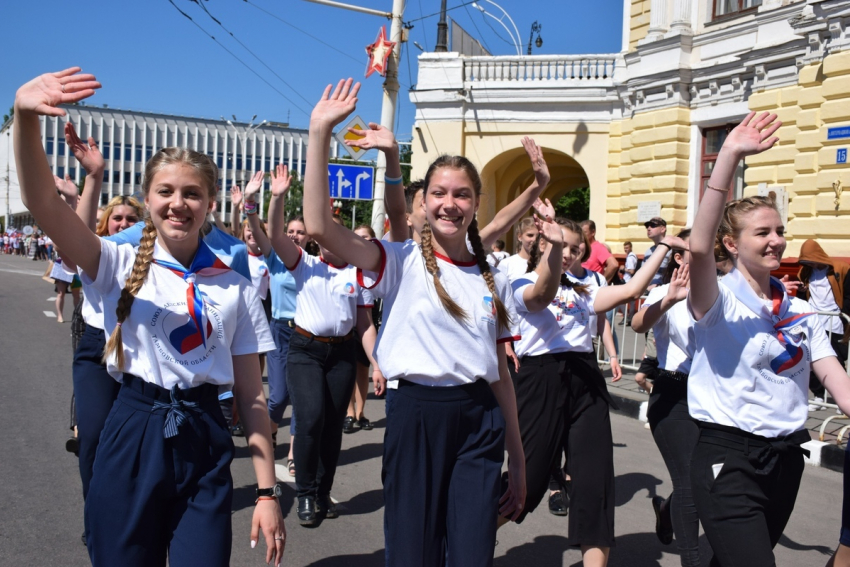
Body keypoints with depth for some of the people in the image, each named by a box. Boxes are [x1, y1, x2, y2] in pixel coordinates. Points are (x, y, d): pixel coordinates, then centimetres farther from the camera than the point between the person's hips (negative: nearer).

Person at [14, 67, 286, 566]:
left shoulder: (234, 288, 3)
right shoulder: (122, 267, 0)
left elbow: (252, 395, 3)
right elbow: (43, 203, -18)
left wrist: (267, 492, 0)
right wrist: (26, 117, -35)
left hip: (204, 447, 1)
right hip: (132, 438, 0)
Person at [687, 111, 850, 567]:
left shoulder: (800, 312, 10)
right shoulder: (718, 300, -10)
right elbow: (699, 247, -30)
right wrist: (728, 156, -36)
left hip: (784, 457, 6)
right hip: (727, 458, -6)